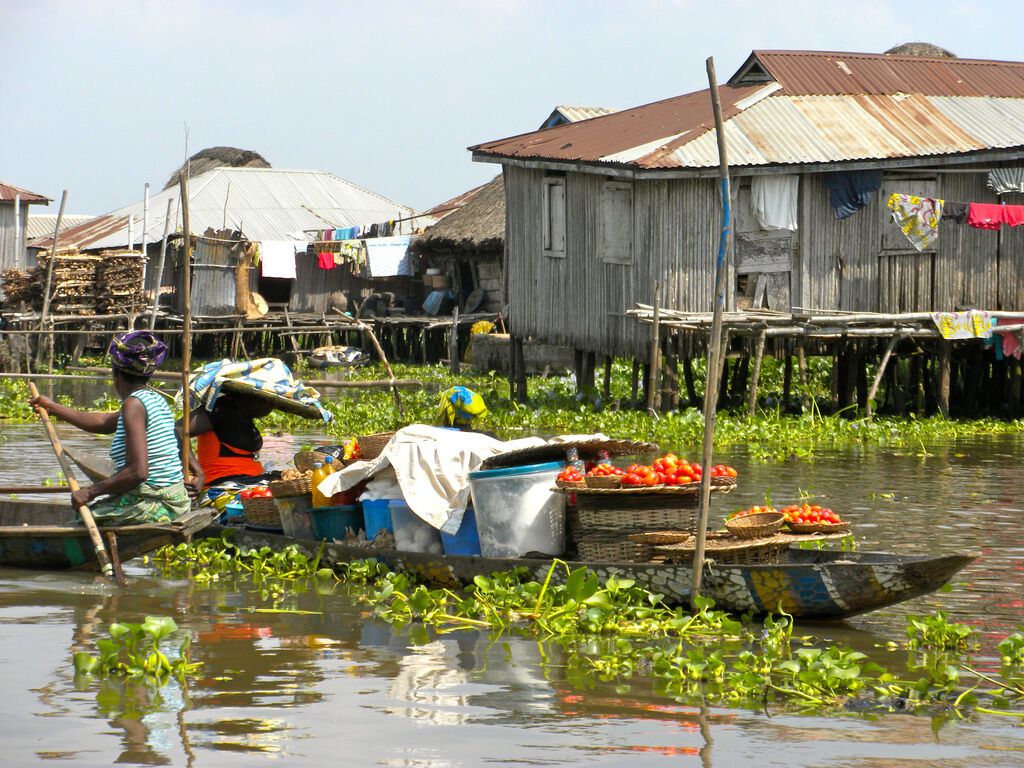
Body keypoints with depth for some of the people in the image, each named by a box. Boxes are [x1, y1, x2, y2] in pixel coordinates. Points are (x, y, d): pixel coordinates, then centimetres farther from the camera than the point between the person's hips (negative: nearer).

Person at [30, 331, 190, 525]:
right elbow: (103, 423, 30)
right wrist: (53, 407, 40)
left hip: (150, 506, -10)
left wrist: (92, 492, -14)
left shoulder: (133, 404, -15)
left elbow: (138, 471, -23)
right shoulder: (156, 399, 14)